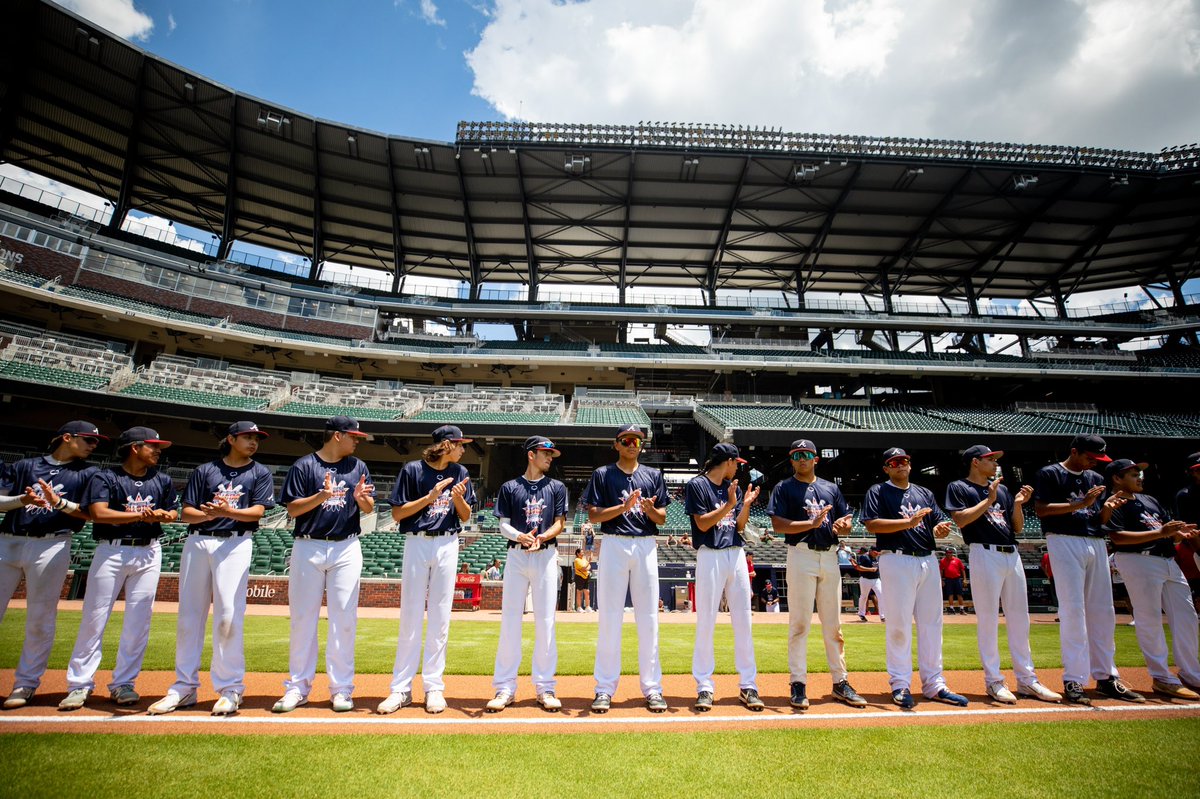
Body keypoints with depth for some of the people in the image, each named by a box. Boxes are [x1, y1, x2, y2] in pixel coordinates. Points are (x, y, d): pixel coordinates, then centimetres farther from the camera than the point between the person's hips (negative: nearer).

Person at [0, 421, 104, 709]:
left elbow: (90, 513, -1)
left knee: (40, 619, 0)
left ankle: (26, 683, 10)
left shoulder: (89, 474, 9)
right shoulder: (24, 466, 13)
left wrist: (59, 503, -17)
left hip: (51, 547, -1)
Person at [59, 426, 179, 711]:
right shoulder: (104, 478, -3)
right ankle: (79, 684, 13)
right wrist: (141, 515, -13)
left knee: (138, 621, 3)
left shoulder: (162, 480, 11)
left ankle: (123, 683, 14)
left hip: (149, 553, 3)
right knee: (94, 618, 1)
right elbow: (98, 514, -15)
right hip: (111, 552, -3)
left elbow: (174, 512, 15)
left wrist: (162, 515, -7)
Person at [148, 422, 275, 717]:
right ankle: (184, 687, 17)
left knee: (228, 616, -8)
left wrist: (228, 512, -20)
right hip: (196, 543, 3)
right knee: (188, 616, 6)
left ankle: (230, 689, 0)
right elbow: (187, 513, 7)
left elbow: (258, 511, -2)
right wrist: (209, 514, -14)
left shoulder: (260, 473, 9)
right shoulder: (205, 470, 12)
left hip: (235, 544, -3)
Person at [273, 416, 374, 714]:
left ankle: (341, 688, 11)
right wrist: (321, 496, -20)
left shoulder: (358, 467, 8)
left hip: (346, 549, 2)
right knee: (302, 617, 6)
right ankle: (298, 687, 19)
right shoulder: (304, 465, 0)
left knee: (344, 619, 2)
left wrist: (361, 497, -15)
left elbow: (369, 508, 7)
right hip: (308, 547, -1)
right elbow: (292, 509, -4)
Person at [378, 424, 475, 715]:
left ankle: (434, 687, 13)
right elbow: (397, 514, -4)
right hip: (417, 544, -2)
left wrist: (458, 498, -10)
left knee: (440, 618, 5)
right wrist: (430, 497, -14)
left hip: (447, 546, 3)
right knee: (410, 617, 2)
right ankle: (401, 689, 12)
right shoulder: (413, 470, -4)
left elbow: (465, 517, 10)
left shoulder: (460, 473, 7)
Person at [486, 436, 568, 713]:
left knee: (545, 620, 0)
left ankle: (544, 687, 10)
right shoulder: (510, 487, 8)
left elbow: (560, 523, 4)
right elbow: (503, 524, 4)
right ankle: (505, 687, 9)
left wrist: (540, 538, -15)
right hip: (516, 555, 0)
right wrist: (520, 536, -17)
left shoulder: (557, 487, 9)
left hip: (546, 556, 0)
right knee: (510, 619, 0)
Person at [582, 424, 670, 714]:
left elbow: (662, 519, 9)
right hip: (614, 545, -2)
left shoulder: (653, 475, 12)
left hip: (646, 547, 2)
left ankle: (652, 687, 14)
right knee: (609, 616, 1)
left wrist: (649, 509, -13)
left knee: (648, 617, 4)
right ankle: (605, 688, 10)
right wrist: (624, 506, -15)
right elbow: (594, 515, -1)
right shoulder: (603, 474, 6)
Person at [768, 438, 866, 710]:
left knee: (833, 623, 10)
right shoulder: (784, 488, 2)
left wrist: (841, 526, -9)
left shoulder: (831, 488, 16)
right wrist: (812, 524, -19)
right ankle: (798, 684, 4)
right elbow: (778, 525, -9)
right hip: (801, 555, -4)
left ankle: (840, 682, 18)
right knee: (799, 622, -3)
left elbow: (847, 522, 15)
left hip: (830, 557, 4)